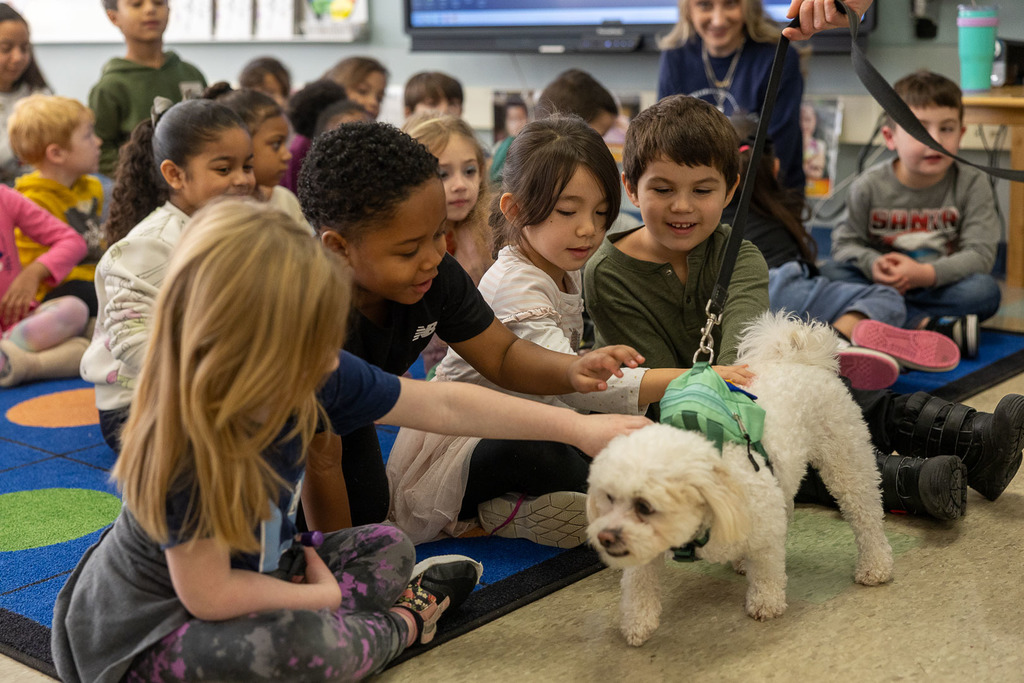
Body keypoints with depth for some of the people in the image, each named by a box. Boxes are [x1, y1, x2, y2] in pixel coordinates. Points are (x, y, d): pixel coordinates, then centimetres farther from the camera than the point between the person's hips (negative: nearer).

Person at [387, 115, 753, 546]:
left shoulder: (566, 272, 4)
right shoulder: (514, 286, -27)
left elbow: (574, 364, 16)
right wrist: (685, 380, -48)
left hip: (510, 426, 10)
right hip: (455, 444, -10)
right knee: (534, 454, -40)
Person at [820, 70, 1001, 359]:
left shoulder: (972, 183, -7)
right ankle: (927, 325, -35)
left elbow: (980, 253, -12)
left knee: (986, 291, -30)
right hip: (880, 281, 1)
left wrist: (925, 274, -28)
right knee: (829, 274, -27)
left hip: (940, 283, -1)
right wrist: (873, 264, -25)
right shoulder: (870, 186, -5)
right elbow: (846, 242, -1)